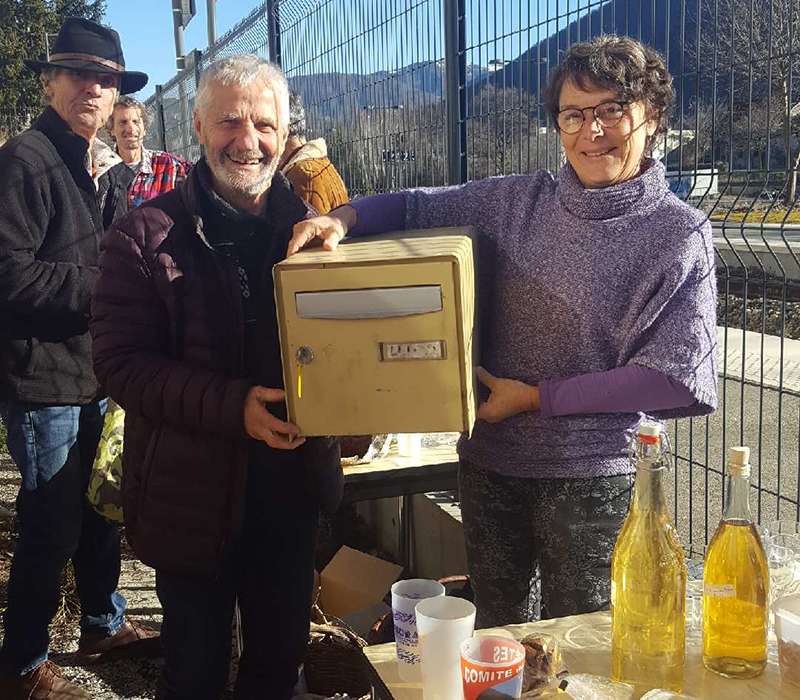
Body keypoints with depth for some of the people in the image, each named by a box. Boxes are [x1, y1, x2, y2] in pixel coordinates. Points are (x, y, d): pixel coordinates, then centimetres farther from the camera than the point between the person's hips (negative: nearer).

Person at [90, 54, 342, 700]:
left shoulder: (308, 228, 3)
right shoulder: (147, 235, -9)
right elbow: (120, 361, -14)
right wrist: (234, 406, -26)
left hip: (293, 490, 4)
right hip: (194, 496, -3)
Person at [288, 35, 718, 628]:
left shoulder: (680, 234, -8)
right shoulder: (517, 201, 4)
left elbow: (683, 378, -14)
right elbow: (419, 207, 14)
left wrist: (538, 398, -14)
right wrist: (343, 216, -8)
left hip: (593, 476, -4)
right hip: (490, 465, 4)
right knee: (499, 639, 22)